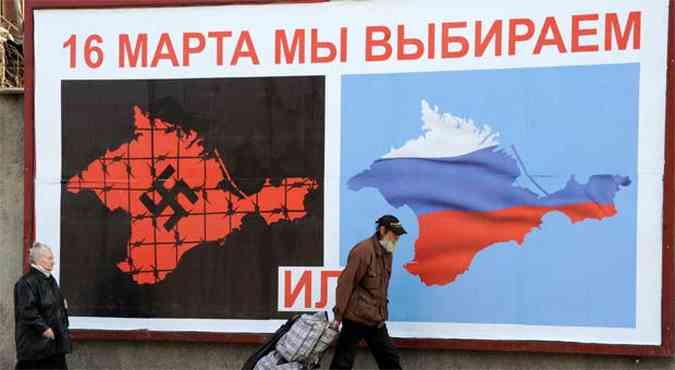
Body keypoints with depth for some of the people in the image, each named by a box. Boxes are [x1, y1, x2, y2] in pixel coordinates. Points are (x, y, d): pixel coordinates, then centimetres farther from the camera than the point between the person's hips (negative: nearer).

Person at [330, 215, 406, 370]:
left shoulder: (387, 252, 11)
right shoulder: (363, 251, -17)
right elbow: (346, 283, -18)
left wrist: (382, 311, 14)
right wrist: (339, 314, -17)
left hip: (377, 319, 9)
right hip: (356, 316, -9)